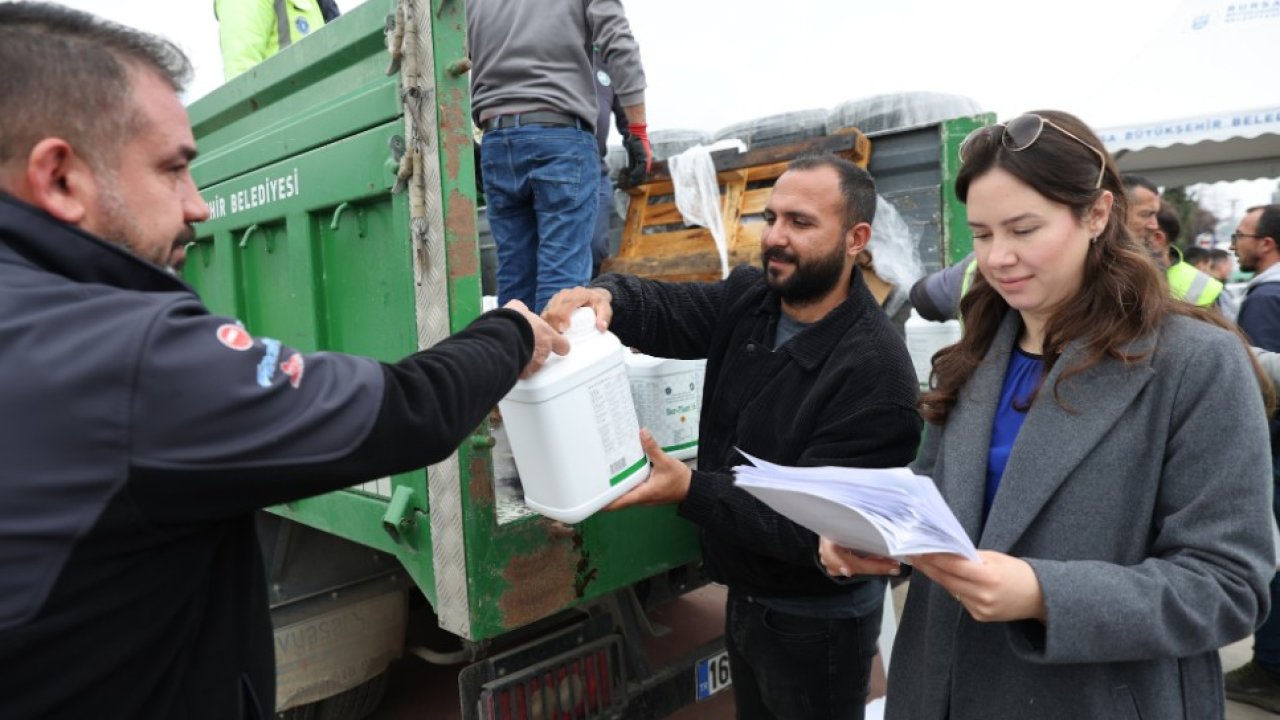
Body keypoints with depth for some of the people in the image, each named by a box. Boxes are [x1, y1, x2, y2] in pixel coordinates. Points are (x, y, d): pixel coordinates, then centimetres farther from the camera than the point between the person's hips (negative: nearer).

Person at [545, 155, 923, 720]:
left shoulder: (875, 372, -27)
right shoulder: (748, 299, -4)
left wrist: (689, 490, -37)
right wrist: (605, 297, -35)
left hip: (817, 623, -6)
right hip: (746, 596, 7)